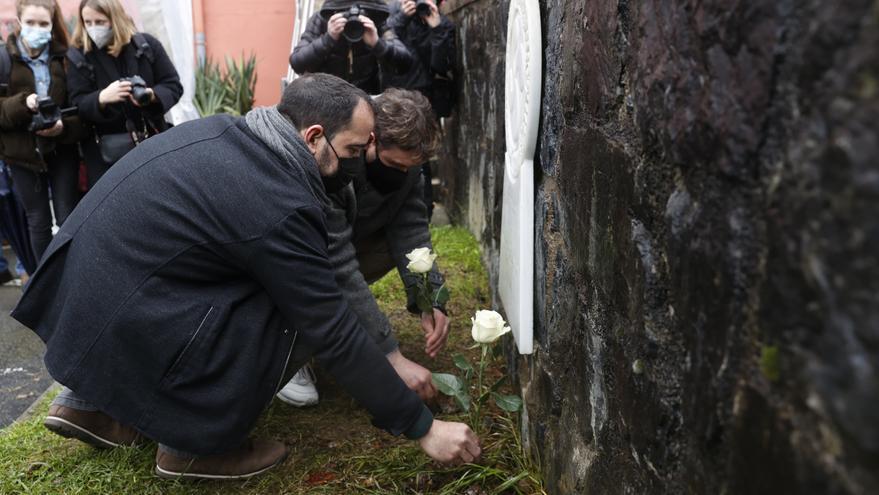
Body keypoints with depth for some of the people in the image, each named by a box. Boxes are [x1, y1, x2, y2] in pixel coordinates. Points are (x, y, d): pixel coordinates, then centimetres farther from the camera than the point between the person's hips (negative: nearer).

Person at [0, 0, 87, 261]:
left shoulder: (64, 57, 0)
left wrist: (65, 127, -19)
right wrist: (22, 104, -23)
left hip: (62, 149, 0)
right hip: (23, 153, 0)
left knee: (69, 218, 3)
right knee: (38, 221, 9)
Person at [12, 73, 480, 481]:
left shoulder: (221, 130, 2)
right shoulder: (280, 208, -22)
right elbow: (335, 335, -18)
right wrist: (423, 427, -8)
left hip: (75, 285, 9)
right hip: (116, 326, -9)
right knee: (298, 320, -8)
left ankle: (92, 404, 22)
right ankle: (193, 445, 4)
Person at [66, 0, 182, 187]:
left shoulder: (146, 45, -1)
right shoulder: (78, 57, -1)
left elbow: (173, 86, 0)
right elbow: (78, 105, -7)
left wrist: (152, 95, -22)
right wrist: (102, 98, -29)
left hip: (151, 142, 1)